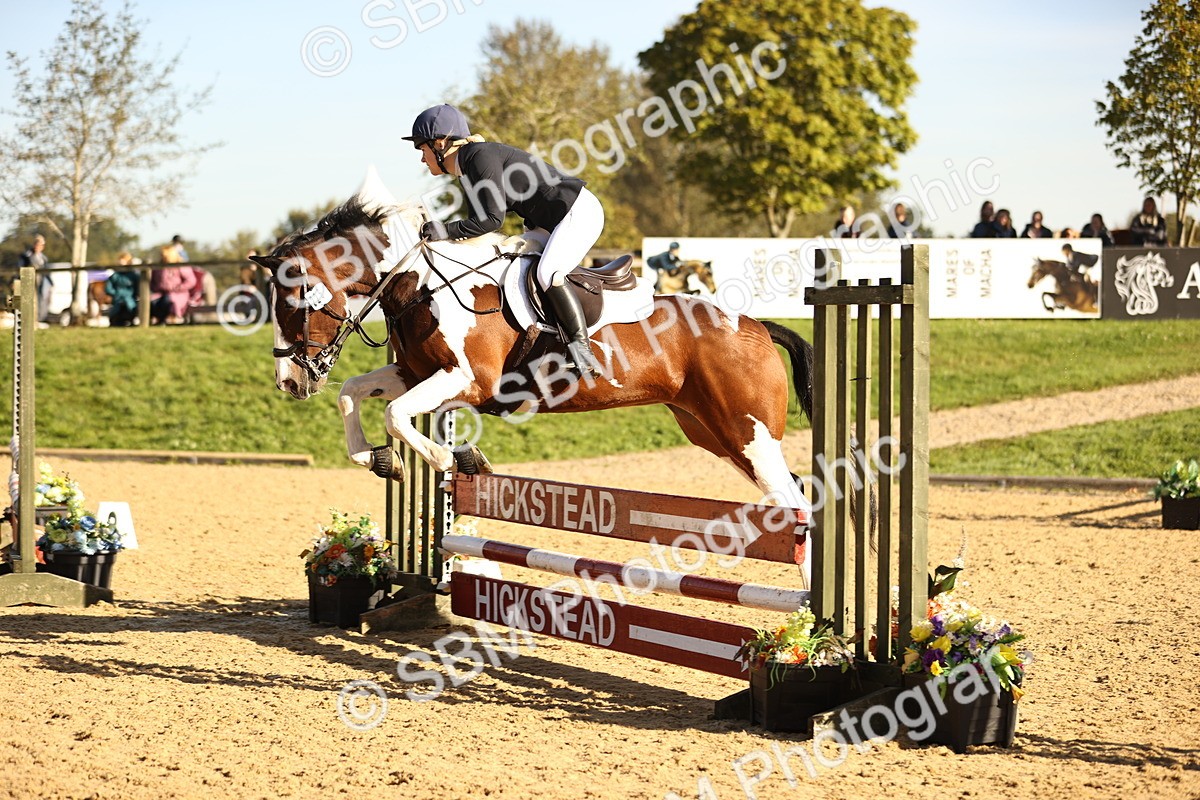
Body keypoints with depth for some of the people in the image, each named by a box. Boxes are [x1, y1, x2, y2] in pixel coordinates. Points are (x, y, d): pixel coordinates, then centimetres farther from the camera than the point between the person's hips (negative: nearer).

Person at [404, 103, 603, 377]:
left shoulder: (480, 157, -18)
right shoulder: (466, 169, 13)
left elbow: (493, 218, -23)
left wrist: (446, 231, -21)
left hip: (579, 210, -11)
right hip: (554, 222, 11)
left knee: (547, 274, -26)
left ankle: (582, 350, -24)